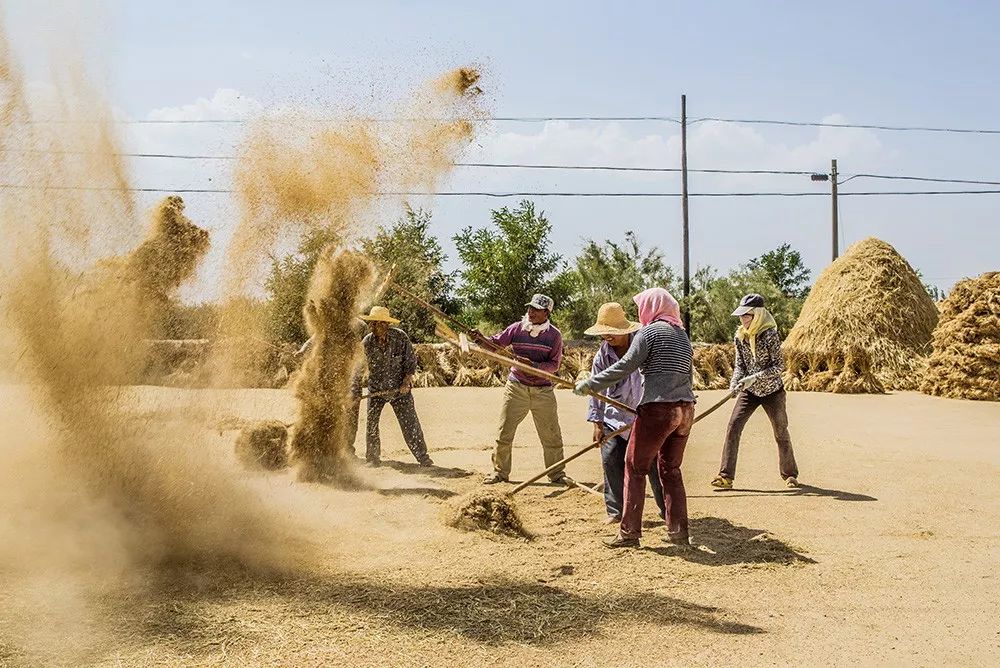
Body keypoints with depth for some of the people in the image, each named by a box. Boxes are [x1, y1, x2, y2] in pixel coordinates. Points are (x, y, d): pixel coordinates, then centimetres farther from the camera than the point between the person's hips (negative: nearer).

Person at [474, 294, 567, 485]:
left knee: (552, 436, 6)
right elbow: (495, 343, 0)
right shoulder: (517, 328, -1)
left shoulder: (554, 335, -4)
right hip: (516, 388, 1)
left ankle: (557, 474, 22)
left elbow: (554, 365, -8)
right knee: (504, 432, 2)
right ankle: (500, 472, 16)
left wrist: (533, 365, -24)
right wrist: (480, 338, -20)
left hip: (543, 391, -1)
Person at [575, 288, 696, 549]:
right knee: (671, 470, 16)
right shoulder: (682, 334, 19)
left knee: (635, 468, 1)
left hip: (658, 409, -8)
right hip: (685, 409, 8)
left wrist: (590, 384, -6)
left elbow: (625, 366, -11)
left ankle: (629, 532, 2)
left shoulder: (650, 331, -4)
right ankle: (678, 532, 16)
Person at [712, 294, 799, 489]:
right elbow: (739, 364, 3)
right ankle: (726, 477, -9)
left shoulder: (770, 335, -19)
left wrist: (755, 377, -28)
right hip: (749, 391, 4)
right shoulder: (740, 336, -3)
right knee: (733, 428, -10)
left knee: (781, 433, 8)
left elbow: (779, 366, -19)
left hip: (772, 391, -4)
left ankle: (790, 474, 30)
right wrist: (735, 381, -16)